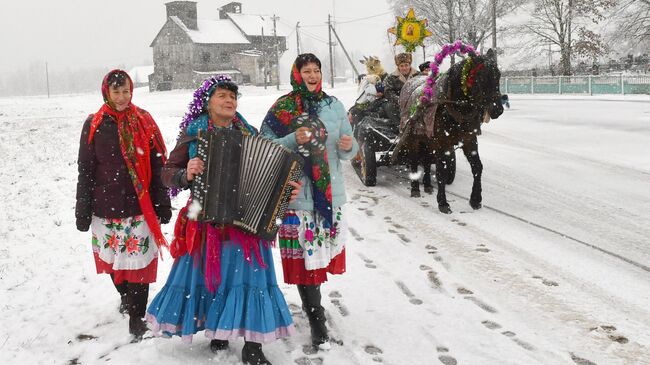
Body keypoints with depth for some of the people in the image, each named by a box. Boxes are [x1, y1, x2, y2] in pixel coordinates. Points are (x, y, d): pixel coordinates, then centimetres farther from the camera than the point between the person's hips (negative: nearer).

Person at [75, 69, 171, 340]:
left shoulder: (144, 121, 1)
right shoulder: (94, 125, 1)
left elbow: (158, 166, 2)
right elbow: (85, 170, 4)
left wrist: (162, 204, 1)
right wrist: (82, 211, 2)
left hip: (139, 205, -1)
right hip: (106, 206, 2)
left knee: (138, 259, -3)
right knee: (112, 258, 14)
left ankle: (136, 315, 10)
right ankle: (126, 296, 40)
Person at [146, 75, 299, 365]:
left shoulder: (249, 134, 2)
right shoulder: (193, 134, -1)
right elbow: (168, 173, 1)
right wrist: (186, 174, -20)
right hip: (206, 221, 0)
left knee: (249, 277, -2)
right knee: (209, 275, 9)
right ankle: (217, 332, 32)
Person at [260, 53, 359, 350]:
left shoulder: (333, 106, 7)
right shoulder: (282, 109, -3)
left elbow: (347, 150, 12)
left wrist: (349, 146, -12)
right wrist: (294, 140, -20)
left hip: (331, 192, 4)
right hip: (297, 194, -4)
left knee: (324, 250, 14)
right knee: (305, 255, -2)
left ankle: (311, 300, 39)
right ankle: (317, 321, 8)